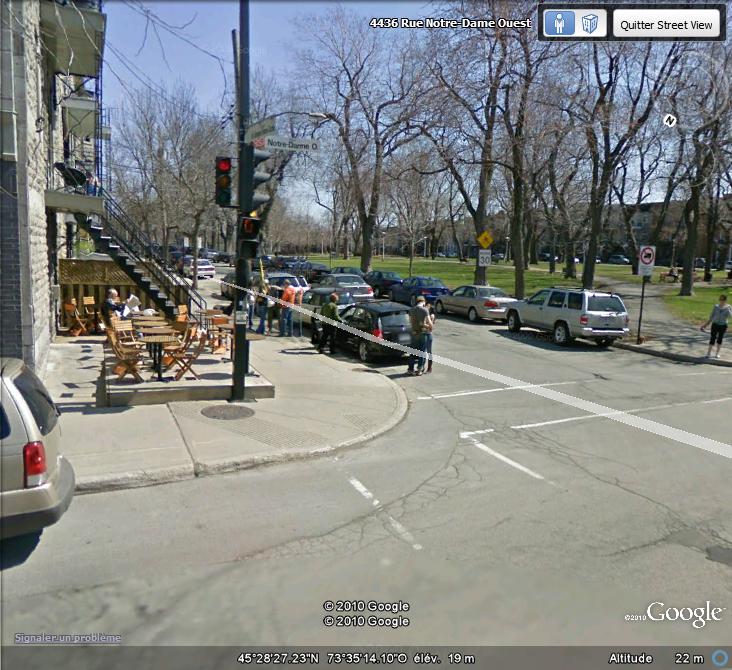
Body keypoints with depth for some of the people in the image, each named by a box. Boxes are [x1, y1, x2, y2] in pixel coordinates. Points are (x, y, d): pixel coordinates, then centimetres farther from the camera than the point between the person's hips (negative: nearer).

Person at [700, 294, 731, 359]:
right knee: (712, 338, -4)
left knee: (720, 339, 9)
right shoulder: (716, 306, 2)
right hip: (715, 324, 0)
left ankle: (717, 353, 21)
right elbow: (711, 316, 7)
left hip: (723, 325, 0)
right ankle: (709, 353, 0)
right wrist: (706, 324, 6)